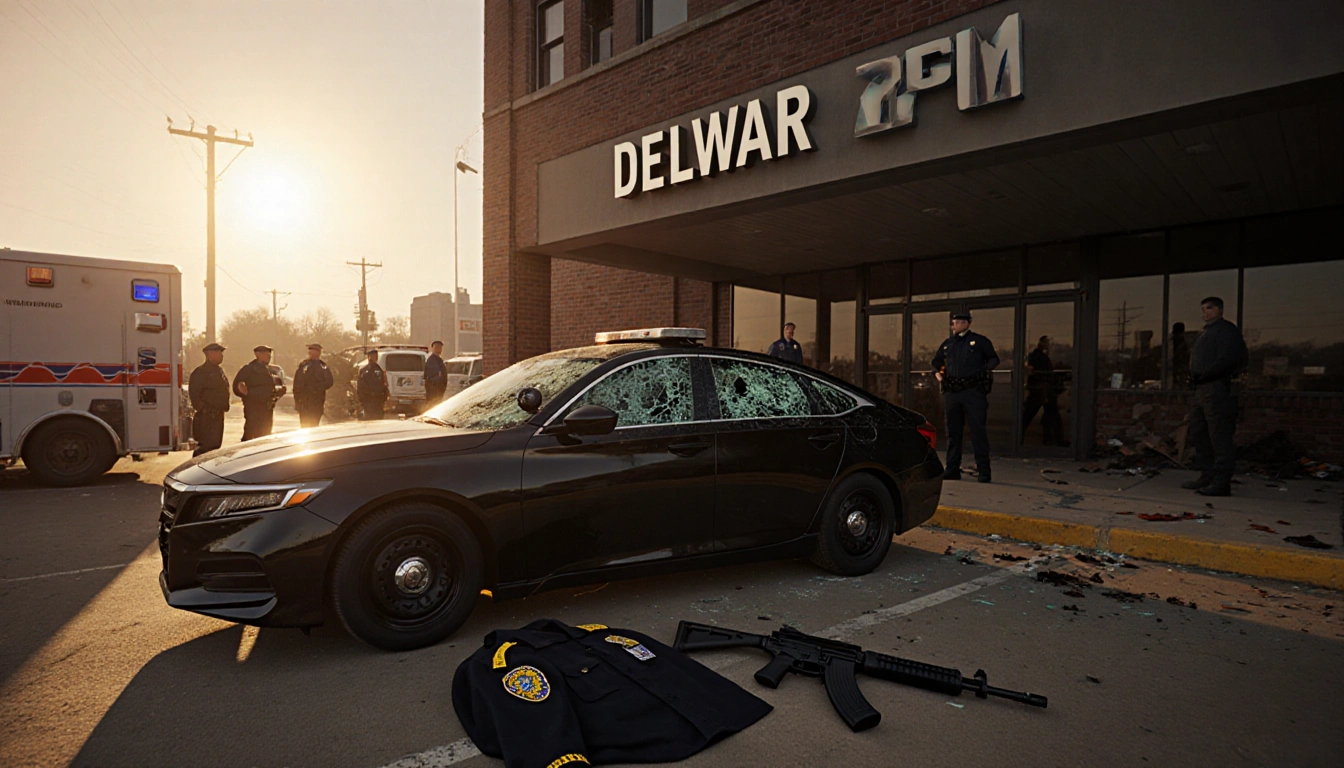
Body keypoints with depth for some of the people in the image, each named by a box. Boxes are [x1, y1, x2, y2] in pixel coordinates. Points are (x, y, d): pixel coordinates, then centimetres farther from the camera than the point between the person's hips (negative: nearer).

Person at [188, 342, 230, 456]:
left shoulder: (219, 371, 17)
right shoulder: (200, 371, -11)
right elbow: (193, 393, -16)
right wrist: (202, 409, -17)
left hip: (218, 415, 9)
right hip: (207, 416, -9)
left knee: (216, 444, 13)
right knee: (207, 446, -11)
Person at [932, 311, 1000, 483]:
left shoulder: (979, 341, 2)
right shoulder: (948, 343, 15)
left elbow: (994, 359, 9)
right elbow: (936, 361, 27)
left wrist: (985, 369, -8)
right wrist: (938, 372, 9)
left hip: (973, 392, -5)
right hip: (952, 392, 5)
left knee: (978, 431, -5)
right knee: (953, 432, 9)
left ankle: (983, 470, 0)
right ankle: (952, 469, 17)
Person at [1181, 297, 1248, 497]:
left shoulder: (1226, 329, -5)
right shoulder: (1206, 333, 25)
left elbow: (1226, 359, -16)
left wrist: (1202, 375, -16)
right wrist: (1194, 378, 8)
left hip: (1217, 389, -10)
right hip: (1201, 390, 10)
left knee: (1219, 438, -9)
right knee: (1198, 435, 12)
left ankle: (1222, 482, -8)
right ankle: (1207, 476, 19)